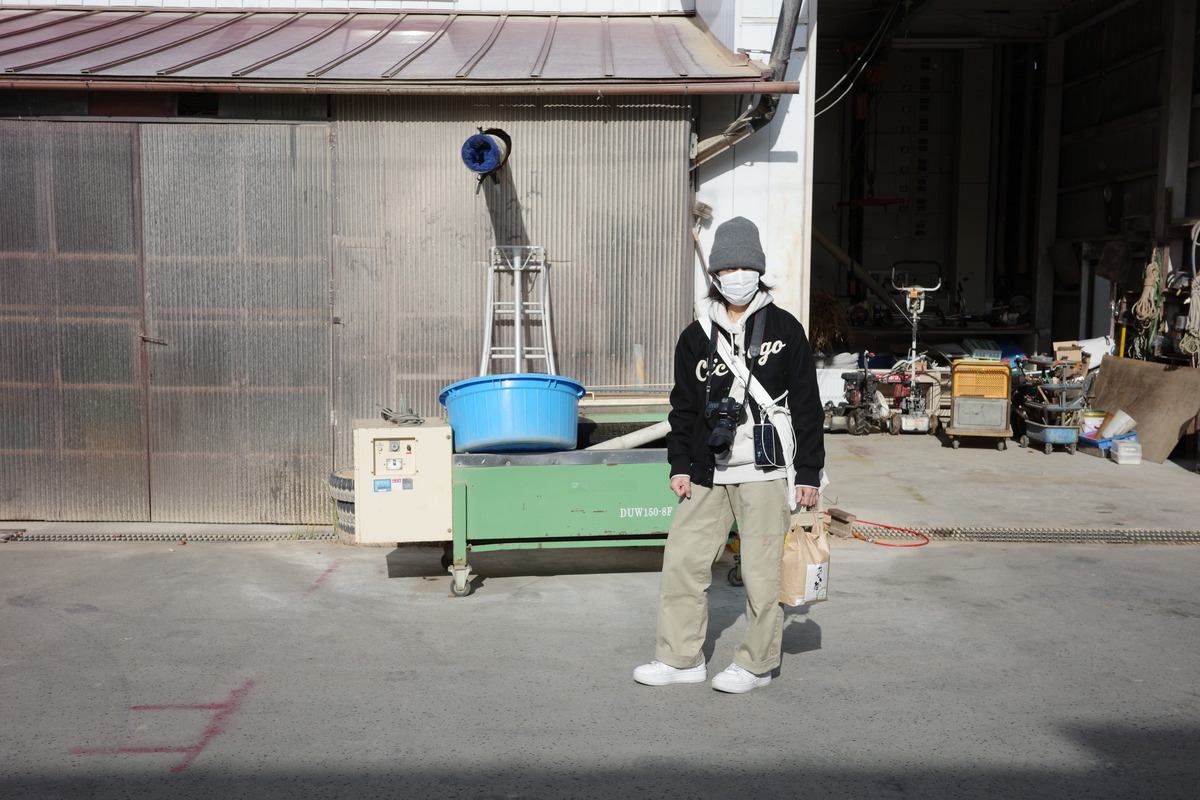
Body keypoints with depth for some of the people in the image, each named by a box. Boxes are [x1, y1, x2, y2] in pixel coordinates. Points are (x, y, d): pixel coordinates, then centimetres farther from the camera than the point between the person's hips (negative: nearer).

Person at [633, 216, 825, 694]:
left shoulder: (784, 329, 2)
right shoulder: (697, 337, 10)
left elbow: (807, 405, 1)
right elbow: (683, 407, 15)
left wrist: (809, 474, -2)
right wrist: (680, 465, 6)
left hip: (766, 472, -3)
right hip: (708, 474, 4)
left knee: (762, 571, 0)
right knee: (682, 560, 3)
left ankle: (756, 665, 17)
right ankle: (681, 658, 18)